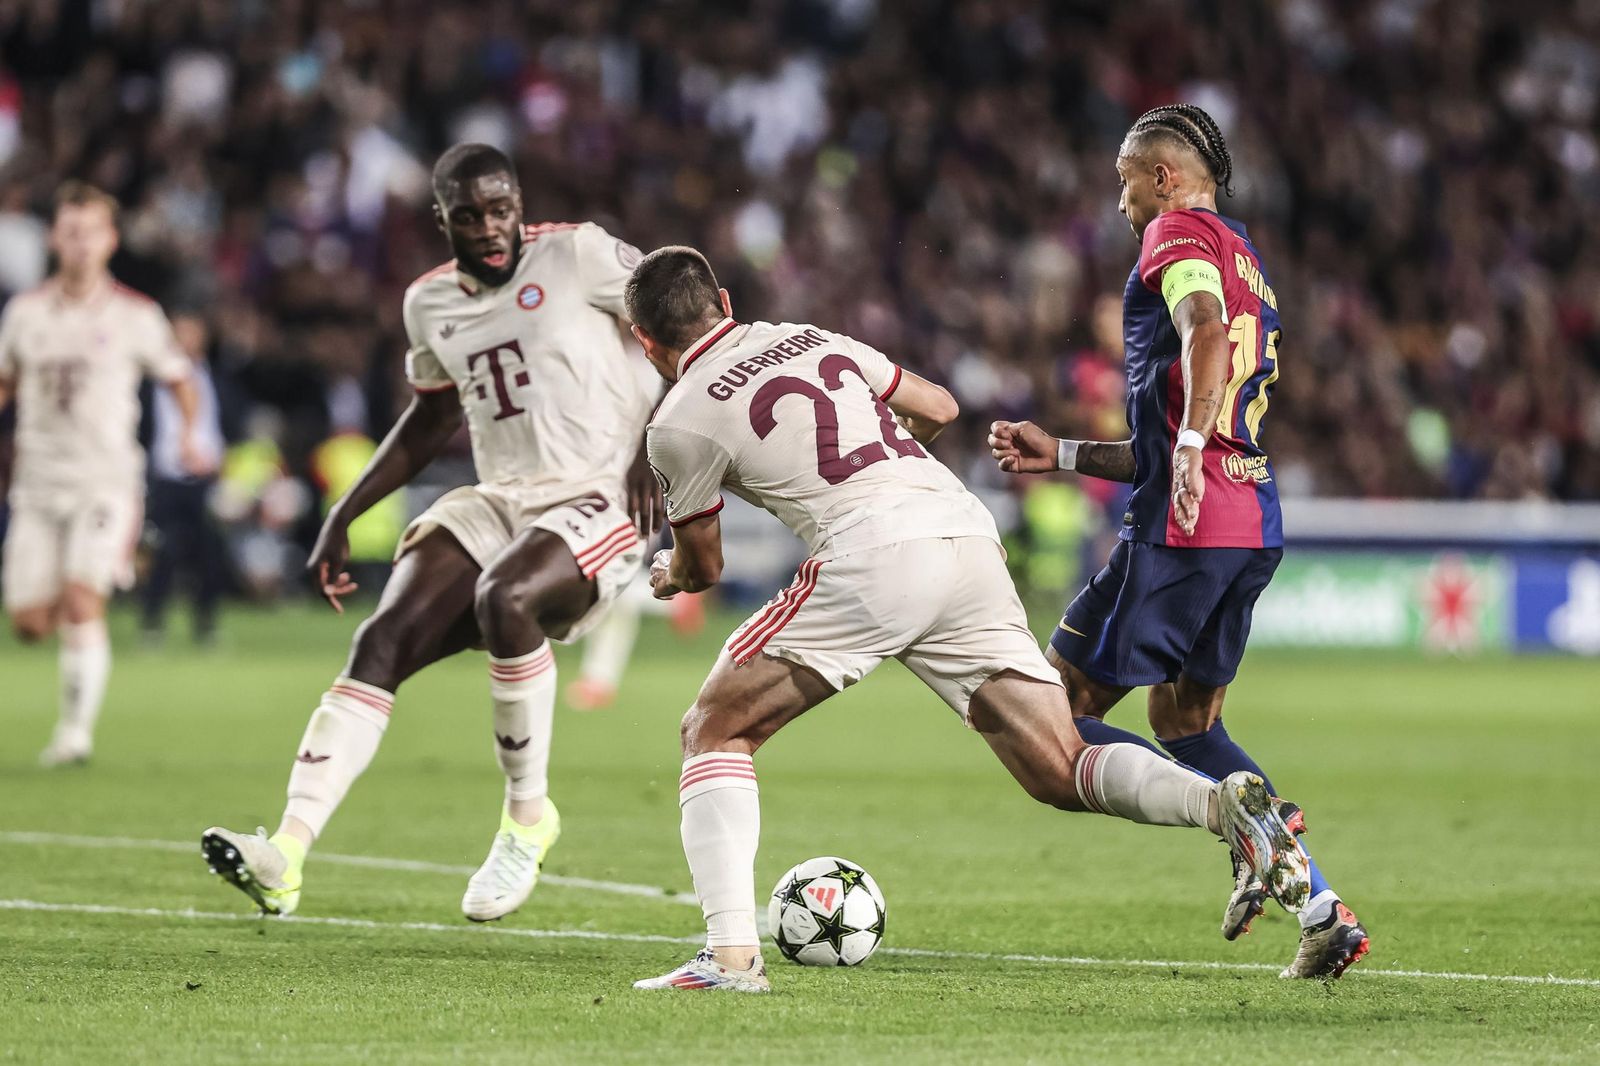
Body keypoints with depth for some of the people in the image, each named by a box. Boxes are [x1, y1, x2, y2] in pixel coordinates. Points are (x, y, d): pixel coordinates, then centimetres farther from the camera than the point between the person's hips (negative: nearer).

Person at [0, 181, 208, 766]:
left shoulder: (135, 315, -1)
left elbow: (178, 377, 10)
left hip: (106, 480, -3)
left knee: (82, 601, -20)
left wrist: (190, 437, -6)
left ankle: (77, 728, -13)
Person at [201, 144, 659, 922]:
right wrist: (343, 517, 21)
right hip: (500, 501, 6)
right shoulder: (433, 303, 12)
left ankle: (528, 817, -14)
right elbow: (432, 418, 26)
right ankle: (286, 853, -23)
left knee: (504, 598, -35)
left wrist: (655, 449, -13)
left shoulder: (578, 256, -6)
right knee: (384, 639, -14)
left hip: (598, 501, -6)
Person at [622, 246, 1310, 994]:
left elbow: (702, 566, 21)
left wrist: (669, 574, 45)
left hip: (873, 556, -6)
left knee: (715, 731, 10)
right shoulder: (814, 340, 24)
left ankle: (731, 953, -5)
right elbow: (939, 408, 34)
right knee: (1061, 775, 7)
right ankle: (1221, 803, -21)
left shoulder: (681, 421, 8)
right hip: (968, 532, 6)